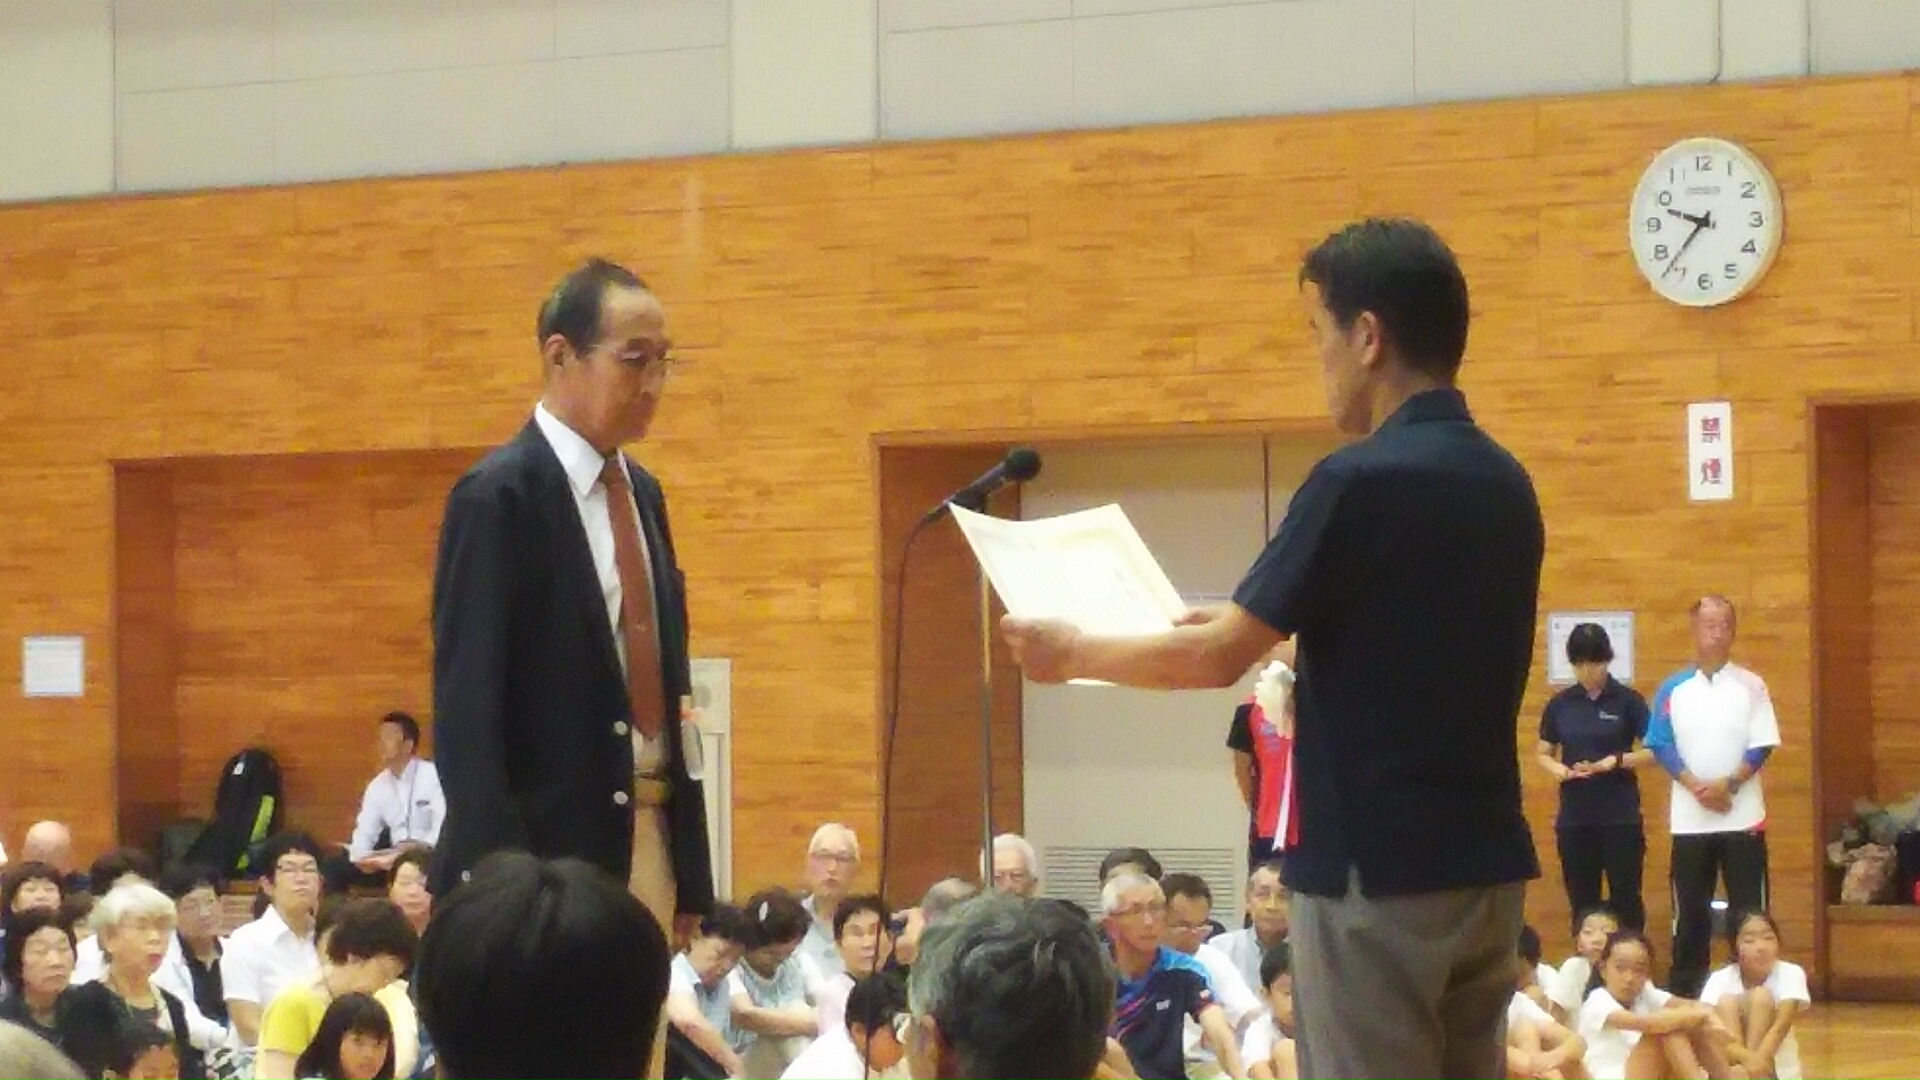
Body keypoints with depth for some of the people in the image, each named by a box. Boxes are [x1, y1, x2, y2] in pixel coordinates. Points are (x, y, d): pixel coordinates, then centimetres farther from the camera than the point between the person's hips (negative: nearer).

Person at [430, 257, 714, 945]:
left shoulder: (643, 495, 15)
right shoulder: (499, 496, -10)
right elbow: (467, 702, -15)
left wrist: (691, 874, 14)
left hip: (650, 841, 8)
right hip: (550, 846, -8)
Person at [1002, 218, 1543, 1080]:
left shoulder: (1360, 483, -15)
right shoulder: (1505, 484, 9)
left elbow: (1219, 659, -11)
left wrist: (1074, 655, 3)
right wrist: (1252, 626, 28)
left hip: (1379, 872, -8)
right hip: (1485, 864, 8)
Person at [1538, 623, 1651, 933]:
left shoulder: (1628, 700, -2)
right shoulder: (1560, 704, 7)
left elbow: (1654, 751, -4)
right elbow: (1543, 753, 13)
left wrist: (1616, 760, -19)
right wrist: (1558, 769, -9)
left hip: (1620, 816, -3)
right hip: (1574, 817, 3)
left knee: (1625, 900, -1)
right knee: (1582, 902, 7)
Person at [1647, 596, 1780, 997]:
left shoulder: (1751, 686, 3)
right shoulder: (1673, 689, 5)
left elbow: (1761, 746, -2)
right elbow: (1661, 746, -1)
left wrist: (1729, 784, -16)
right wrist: (1696, 786, -14)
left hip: (1743, 816, -1)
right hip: (1689, 818, 1)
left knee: (1749, 911, -2)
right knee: (1690, 911, 5)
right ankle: (1684, 992, 10)